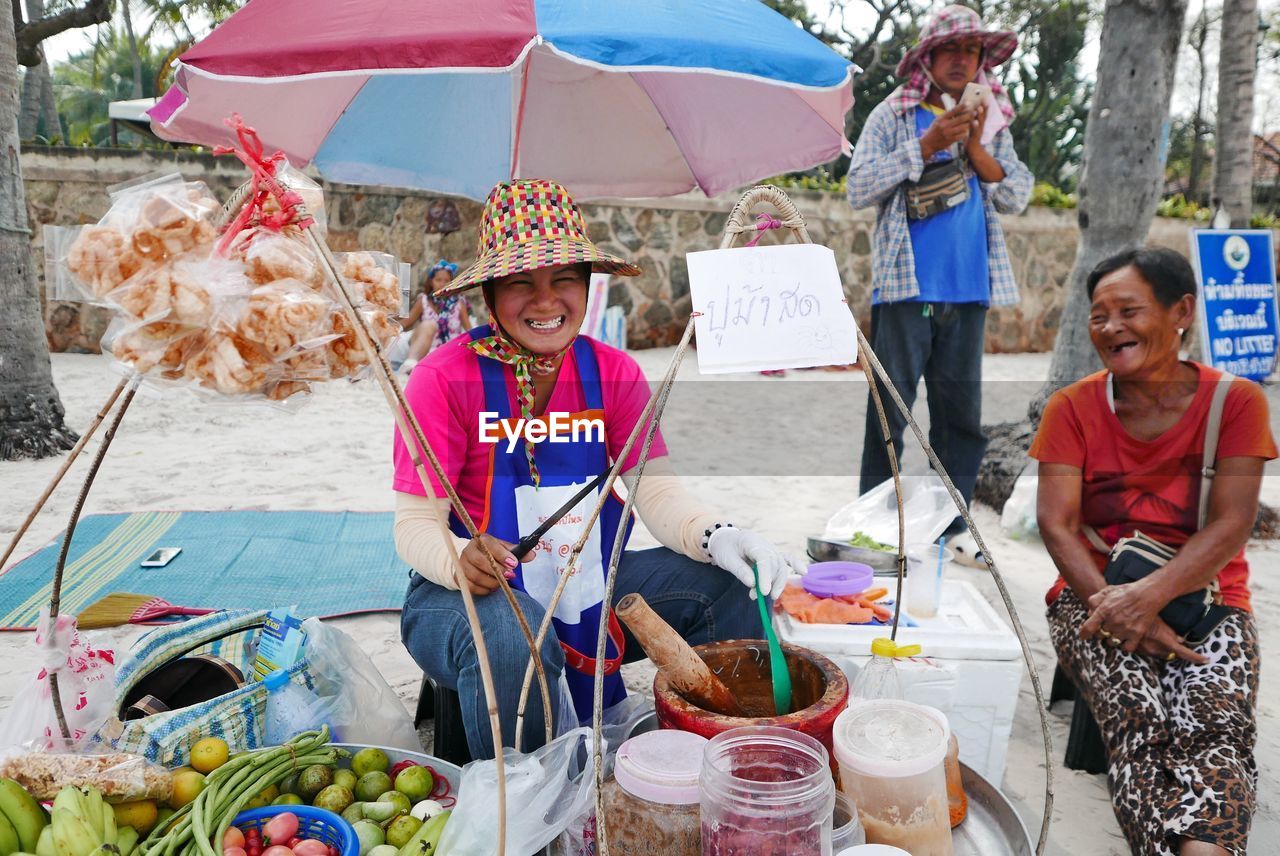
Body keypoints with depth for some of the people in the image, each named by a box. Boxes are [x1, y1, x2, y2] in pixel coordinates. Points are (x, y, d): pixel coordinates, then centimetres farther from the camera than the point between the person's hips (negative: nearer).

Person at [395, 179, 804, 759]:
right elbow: (415, 524, -15)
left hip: (592, 585, 4)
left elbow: (655, 490, -7)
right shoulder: (445, 377, -14)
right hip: (471, 596, -4)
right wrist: (460, 560, -38)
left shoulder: (614, 374, -1)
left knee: (728, 587, -14)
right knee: (511, 642, -37)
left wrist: (714, 535, -29)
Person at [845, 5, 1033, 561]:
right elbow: (859, 188, -6)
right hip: (906, 287, -4)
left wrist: (976, 149, -6)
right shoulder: (893, 115, 4)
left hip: (969, 289, 5)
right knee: (890, 409, -4)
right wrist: (926, 146, -13)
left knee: (962, 411, 7)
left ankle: (950, 521, 16)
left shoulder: (991, 123, 15)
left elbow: (1016, 197, 8)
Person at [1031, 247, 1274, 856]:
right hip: (1096, 596, 0)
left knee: (1215, 721, -31)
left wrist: (1148, 596, -23)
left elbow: (1231, 525, -8)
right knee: (1138, 716, -31)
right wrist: (1111, 605, -21)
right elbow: (1056, 523, -5)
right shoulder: (1072, 408, 4)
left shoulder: (1235, 402, 2)